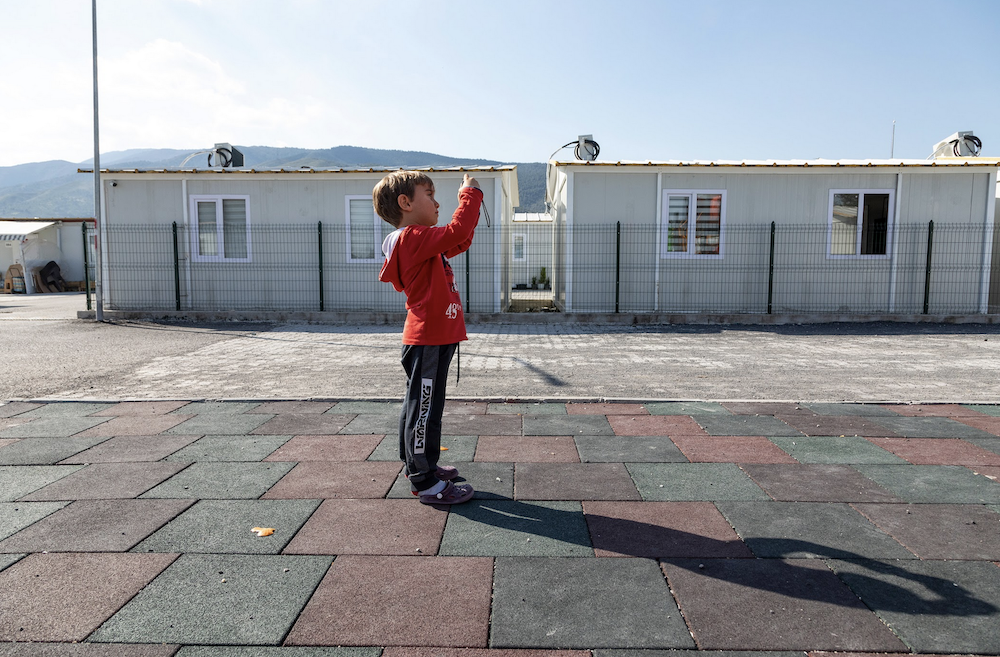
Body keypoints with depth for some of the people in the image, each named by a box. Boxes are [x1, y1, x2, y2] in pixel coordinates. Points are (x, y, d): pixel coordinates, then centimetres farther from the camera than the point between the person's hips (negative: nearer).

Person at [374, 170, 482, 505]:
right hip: (428, 340, -11)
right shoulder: (413, 238, -16)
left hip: (432, 338, 11)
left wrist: (471, 202, 17)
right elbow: (456, 232, -28)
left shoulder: (418, 240, 17)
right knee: (425, 409, -4)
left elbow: (460, 242, 26)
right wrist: (470, 195, -13)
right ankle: (427, 483, 5)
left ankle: (418, 465, 35)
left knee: (418, 405, 20)